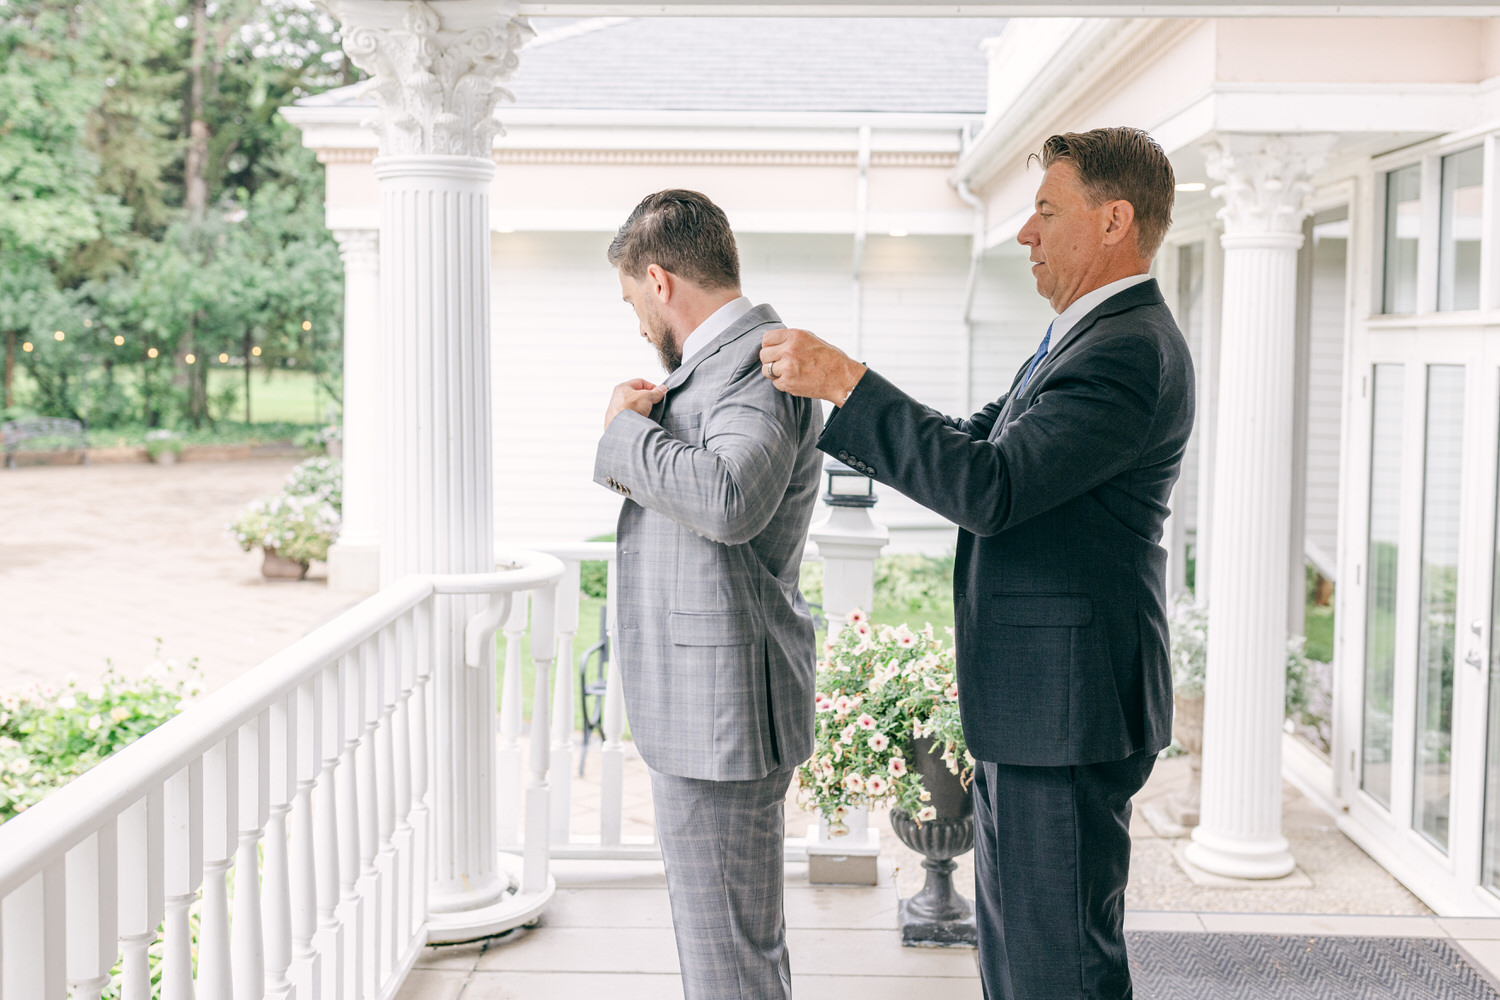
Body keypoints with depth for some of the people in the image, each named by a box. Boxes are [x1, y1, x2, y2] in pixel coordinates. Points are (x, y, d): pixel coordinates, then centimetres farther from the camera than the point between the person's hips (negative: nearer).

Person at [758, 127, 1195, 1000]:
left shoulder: (1130, 350, -20)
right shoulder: (1091, 337, 16)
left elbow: (988, 487, -28)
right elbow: (970, 440, 21)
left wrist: (845, 380, -23)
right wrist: (826, 405, 15)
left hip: (1066, 707, -11)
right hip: (1031, 702, 11)